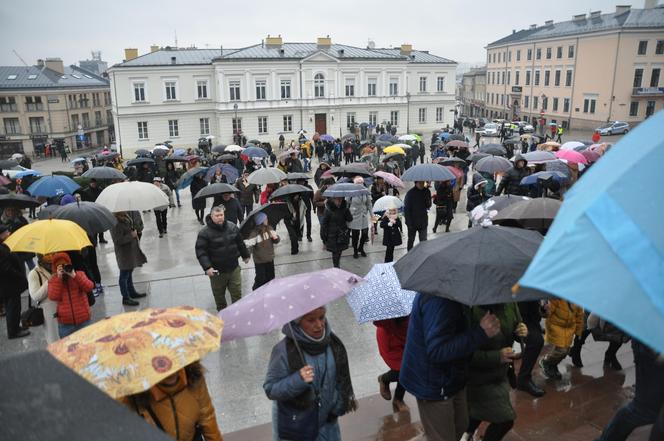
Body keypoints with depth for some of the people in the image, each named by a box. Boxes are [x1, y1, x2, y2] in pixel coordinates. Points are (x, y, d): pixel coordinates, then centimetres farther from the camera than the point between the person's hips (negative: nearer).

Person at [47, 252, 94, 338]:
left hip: (84, 320, 0)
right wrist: (59, 278, -13)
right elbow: (53, 297, -10)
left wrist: (74, 275, -19)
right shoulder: (53, 281, 5)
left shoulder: (79, 274, 5)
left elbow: (89, 287, -12)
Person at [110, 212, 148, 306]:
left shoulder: (126, 216, 1)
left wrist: (135, 231, 4)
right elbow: (118, 240, -27)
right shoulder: (116, 223, -25)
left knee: (129, 273, 23)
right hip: (124, 253, -9)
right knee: (124, 275, 3)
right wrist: (131, 235, -23)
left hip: (131, 249, 9)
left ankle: (132, 292, 39)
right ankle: (125, 298, 15)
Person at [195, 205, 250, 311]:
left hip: (234, 268, 3)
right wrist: (207, 267, -25)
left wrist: (245, 255, 22)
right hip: (217, 271, -2)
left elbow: (240, 243, 14)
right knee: (219, 295, 15)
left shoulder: (232, 227, 0)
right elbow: (200, 252, -15)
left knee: (237, 293, 9)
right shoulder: (204, 233, -14)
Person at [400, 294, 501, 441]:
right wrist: (481, 333, -32)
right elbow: (437, 350, -34)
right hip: (434, 385, -10)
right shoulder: (439, 299, -33)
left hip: (451, 378, 10)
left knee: (460, 426, 24)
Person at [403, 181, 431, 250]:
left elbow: (429, 205, 3)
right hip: (412, 221, -2)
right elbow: (406, 209, -11)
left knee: (424, 241, 2)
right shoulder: (410, 193, -14)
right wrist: (409, 222, -14)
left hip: (423, 221, 2)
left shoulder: (426, 191, -2)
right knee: (411, 240, 15)